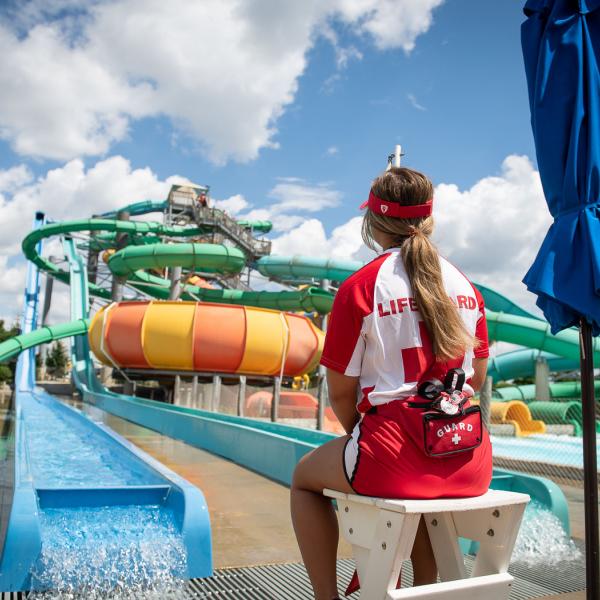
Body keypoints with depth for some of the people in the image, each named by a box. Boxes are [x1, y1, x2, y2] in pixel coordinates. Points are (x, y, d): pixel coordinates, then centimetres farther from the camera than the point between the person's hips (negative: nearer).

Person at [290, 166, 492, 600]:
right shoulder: (466, 286, 7)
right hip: (470, 465, 6)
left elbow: (340, 390, -5)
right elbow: (477, 378, 15)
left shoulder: (361, 287, -9)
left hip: (395, 456, -5)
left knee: (305, 478, 23)